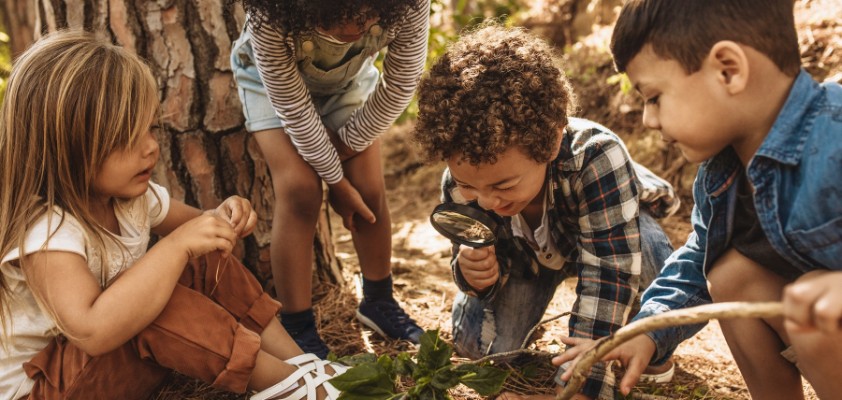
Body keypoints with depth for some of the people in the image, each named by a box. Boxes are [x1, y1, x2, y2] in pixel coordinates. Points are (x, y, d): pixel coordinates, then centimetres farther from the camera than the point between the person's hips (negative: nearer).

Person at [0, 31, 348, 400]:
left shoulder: (128, 192, -7)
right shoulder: (44, 231, -31)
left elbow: (192, 226, 11)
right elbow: (91, 331, -46)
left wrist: (220, 220, -14)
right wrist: (177, 245, -41)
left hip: (120, 350, 8)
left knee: (205, 266, -8)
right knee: (153, 300, -33)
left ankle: (303, 365, -6)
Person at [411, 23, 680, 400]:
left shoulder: (596, 158, -44)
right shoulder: (462, 179, -30)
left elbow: (609, 278, -43)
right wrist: (477, 273, -41)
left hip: (616, 231, -3)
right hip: (528, 251, 3)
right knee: (479, 344, -15)